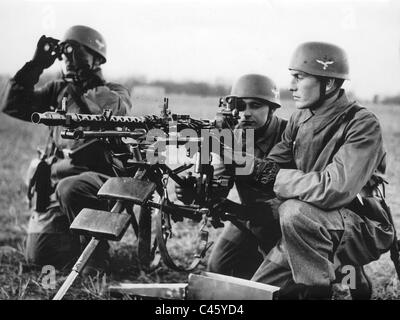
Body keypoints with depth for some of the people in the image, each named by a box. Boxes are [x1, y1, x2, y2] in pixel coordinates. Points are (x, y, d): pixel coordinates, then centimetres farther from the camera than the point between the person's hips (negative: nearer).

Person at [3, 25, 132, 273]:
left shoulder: (115, 93, 5)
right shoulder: (58, 90, 18)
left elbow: (113, 111, -20)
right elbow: (14, 106, 7)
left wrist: (87, 81, -9)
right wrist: (36, 65, 3)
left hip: (97, 176, -4)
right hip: (57, 180, 4)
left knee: (69, 190, -39)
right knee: (38, 255, -13)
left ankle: (96, 254, -16)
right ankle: (78, 243, 19)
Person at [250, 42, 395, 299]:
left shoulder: (362, 125, -20)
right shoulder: (301, 118, 5)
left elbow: (333, 190, -32)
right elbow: (273, 166, 4)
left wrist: (276, 178, -23)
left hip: (364, 229, -8)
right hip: (309, 229, 8)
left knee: (296, 212, -34)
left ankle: (319, 290, -14)